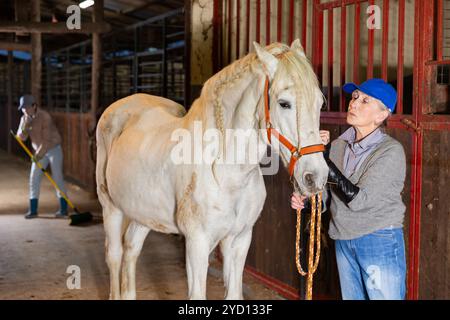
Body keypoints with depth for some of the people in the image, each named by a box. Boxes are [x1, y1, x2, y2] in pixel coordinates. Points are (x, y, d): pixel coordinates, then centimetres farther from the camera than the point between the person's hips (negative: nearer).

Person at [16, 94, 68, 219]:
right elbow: (21, 137, -12)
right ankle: (33, 210, 3)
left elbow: (47, 139, -28)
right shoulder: (24, 118, -4)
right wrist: (25, 127, -31)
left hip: (54, 149, -6)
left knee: (57, 178, -8)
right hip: (39, 152, 6)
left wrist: (38, 155, -25)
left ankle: (63, 209, 0)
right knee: (34, 178, -2)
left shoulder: (45, 116, -26)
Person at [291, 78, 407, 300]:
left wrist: (323, 157, -27)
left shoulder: (391, 151, -16)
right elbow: (325, 195, 10)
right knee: (350, 296, 18)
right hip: (343, 242, 6)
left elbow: (358, 199, -25)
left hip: (380, 242, -6)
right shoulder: (338, 145, 1)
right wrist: (305, 201, -12)